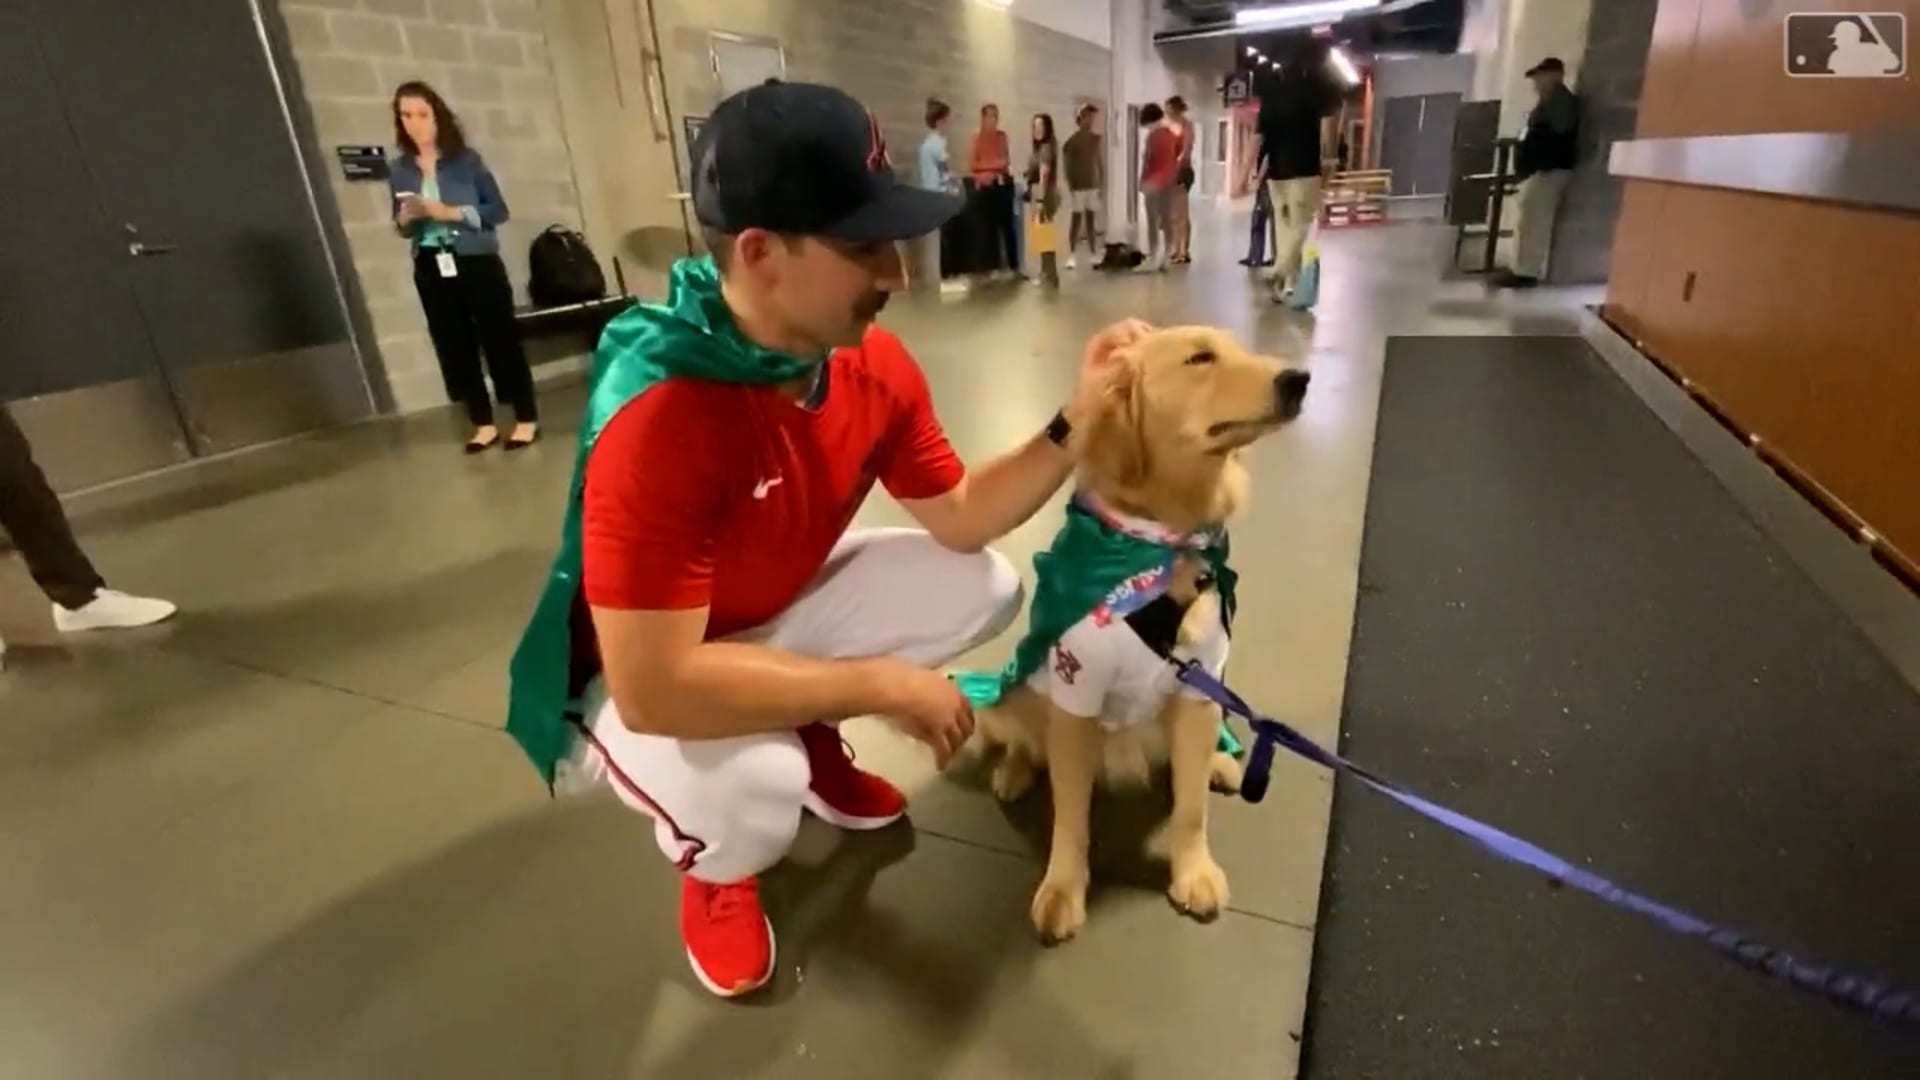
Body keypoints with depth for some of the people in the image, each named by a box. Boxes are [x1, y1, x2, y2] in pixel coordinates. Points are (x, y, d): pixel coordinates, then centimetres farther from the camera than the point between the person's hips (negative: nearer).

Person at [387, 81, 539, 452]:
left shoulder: (466, 159, -2)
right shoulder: (399, 170, 8)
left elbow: (498, 210, -5)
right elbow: (402, 227, 16)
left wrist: (450, 212, -15)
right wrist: (405, 220, -7)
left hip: (477, 262, -4)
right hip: (431, 269, 4)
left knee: (500, 338, -3)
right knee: (455, 345, 6)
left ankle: (526, 418, 6)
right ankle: (483, 424, 14)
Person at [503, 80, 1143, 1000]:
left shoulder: (877, 364, -15)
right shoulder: (657, 413, -38)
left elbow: (960, 519, -6)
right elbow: (655, 687, -39)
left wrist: (1074, 423, -21)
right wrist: (881, 684, -32)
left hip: (778, 611, 7)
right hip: (633, 676, -6)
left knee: (985, 588, -3)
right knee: (757, 789, -36)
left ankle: (806, 735, 17)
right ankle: (710, 866, 5)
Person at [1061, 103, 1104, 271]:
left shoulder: (1096, 139, 8)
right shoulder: (1072, 141, -7)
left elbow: (1100, 162, 12)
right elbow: (1067, 165, -7)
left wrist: (1102, 182, 7)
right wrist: (1070, 185, -12)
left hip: (1093, 185, 5)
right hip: (1077, 186, -5)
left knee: (1091, 219, 7)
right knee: (1076, 219, -5)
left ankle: (1094, 254, 12)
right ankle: (1071, 256, 0)